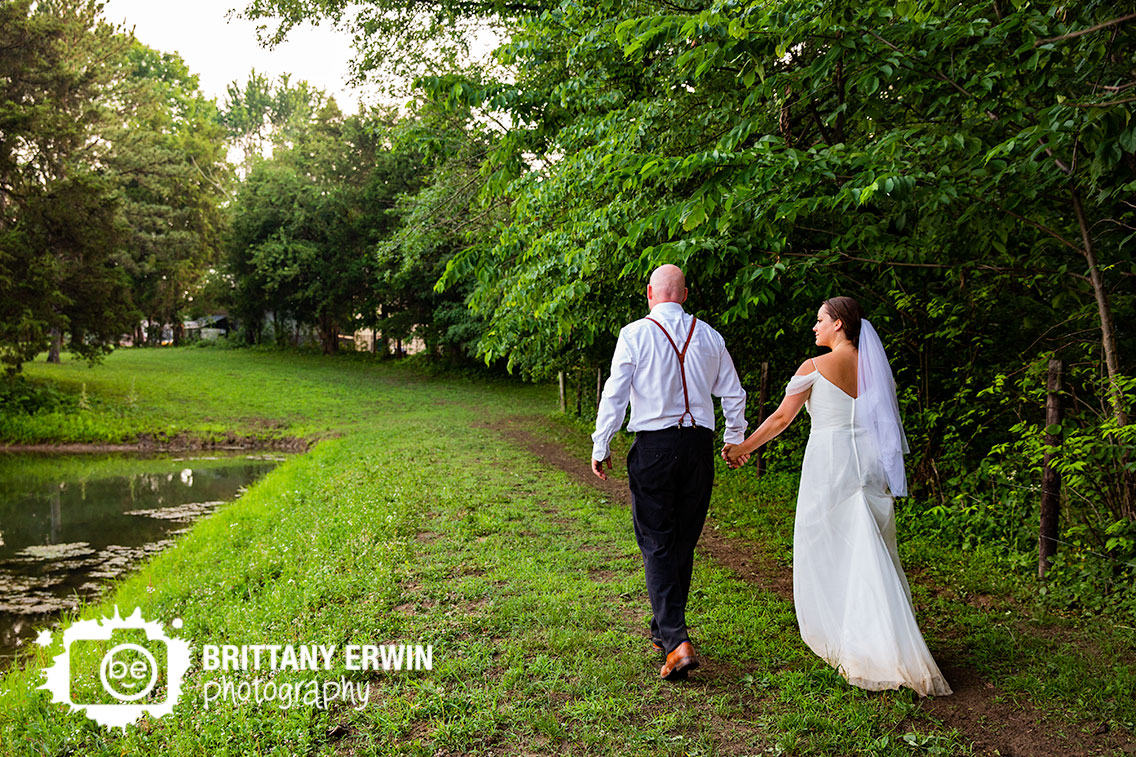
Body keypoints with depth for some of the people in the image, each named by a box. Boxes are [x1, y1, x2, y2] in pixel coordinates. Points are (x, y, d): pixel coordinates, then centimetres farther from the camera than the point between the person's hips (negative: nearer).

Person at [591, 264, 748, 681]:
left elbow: (614, 394, -7)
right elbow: (734, 394, 13)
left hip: (654, 446, -4)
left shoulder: (634, 334, -5)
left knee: (657, 545, 0)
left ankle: (676, 641, -10)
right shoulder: (709, 336, 6)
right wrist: (735, 441, 27)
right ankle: (664, 629, 29)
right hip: (699, 444, 4)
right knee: (684, 543, 15)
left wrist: (600, 446, 2)